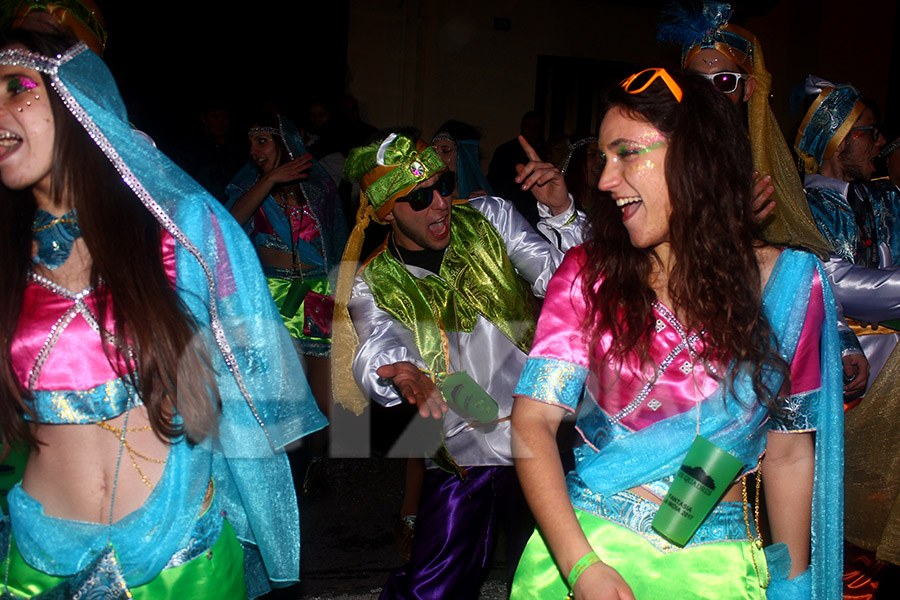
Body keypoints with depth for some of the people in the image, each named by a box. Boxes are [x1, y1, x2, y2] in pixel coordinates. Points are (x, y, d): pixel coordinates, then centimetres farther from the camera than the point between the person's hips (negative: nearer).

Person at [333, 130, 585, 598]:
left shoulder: (489, 218, 3)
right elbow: (378, 348, -20)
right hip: (459, 461, 0)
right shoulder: (372, 286, 0)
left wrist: (561, 212, -24)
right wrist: (402, 375, -44)